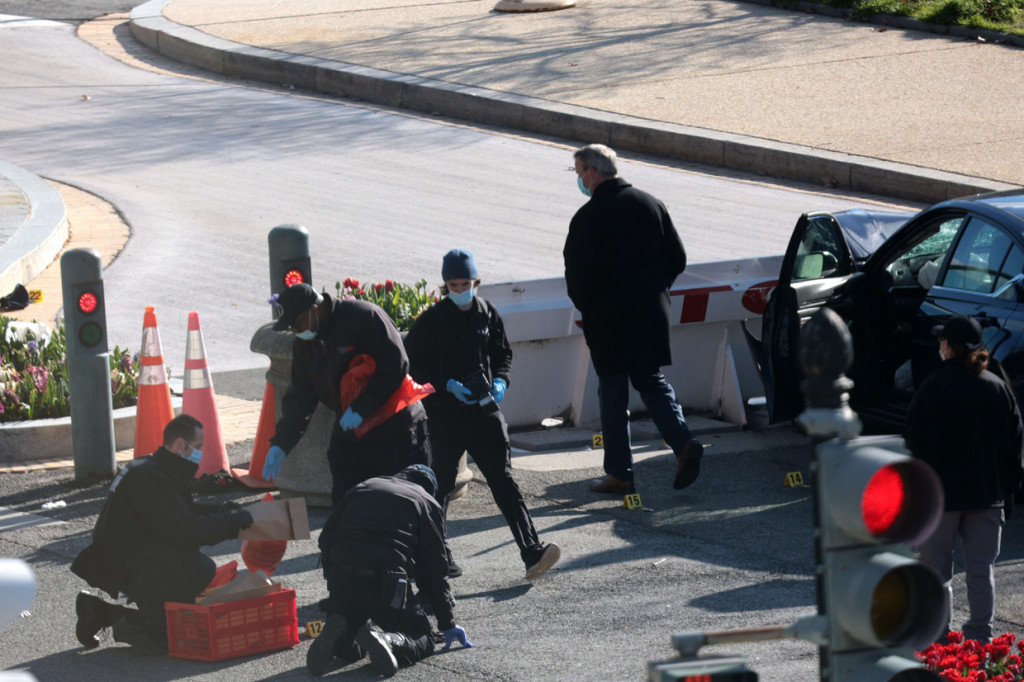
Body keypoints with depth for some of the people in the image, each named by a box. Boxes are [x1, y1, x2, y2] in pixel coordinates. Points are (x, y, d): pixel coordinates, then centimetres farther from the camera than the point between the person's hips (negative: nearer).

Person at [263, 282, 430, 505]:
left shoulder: (364, 316, -16)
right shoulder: (305, 343, 8)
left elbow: (395, 368, -20)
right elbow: (299, 398, 9)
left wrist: (361, 408, -21)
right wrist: (281, 443, -2)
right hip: (348, 439, 7)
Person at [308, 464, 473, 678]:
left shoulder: (363, 487, 27)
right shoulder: (427, 503, 15)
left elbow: (325, 538, 21)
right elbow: (434, 570, 14)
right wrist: (448, 623, 21)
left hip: (341, 580, 4)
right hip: (386, 582, -4)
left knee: (348, 650, 22)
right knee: (423, 638, 13)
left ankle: (337, 635, -15)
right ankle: (389, 642, -22)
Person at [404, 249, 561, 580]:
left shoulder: (487, 313, 7)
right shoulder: (431, 320, -5)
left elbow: (503, 353, 19)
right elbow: (413, 366, -3)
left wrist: (500, 381, 0)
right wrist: (447, 385, -16)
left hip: (485, 409, 3)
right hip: (446, 413, -3)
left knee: (504, 480, -6)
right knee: (441, 484, 8)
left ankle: (532, 553, -15)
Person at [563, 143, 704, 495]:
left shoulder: (588, 217, -14)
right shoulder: (651, 204, 3)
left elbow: (577, 275, -14)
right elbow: (677, 258, 6)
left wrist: (587, 307, 5)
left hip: (608, 320, -5)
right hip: (651, 314, 5)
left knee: (612, 394, 5)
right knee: (652, 382, 15)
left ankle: (620, 473, 10)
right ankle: (682, 442, -7)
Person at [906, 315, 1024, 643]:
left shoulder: (935, 387, -10)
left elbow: (918, 444, -10)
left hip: (941, 493, -4)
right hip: (988, 493, 4)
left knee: (936, 567, 3)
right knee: (981, 568, 9)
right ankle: (980, 636, 10)